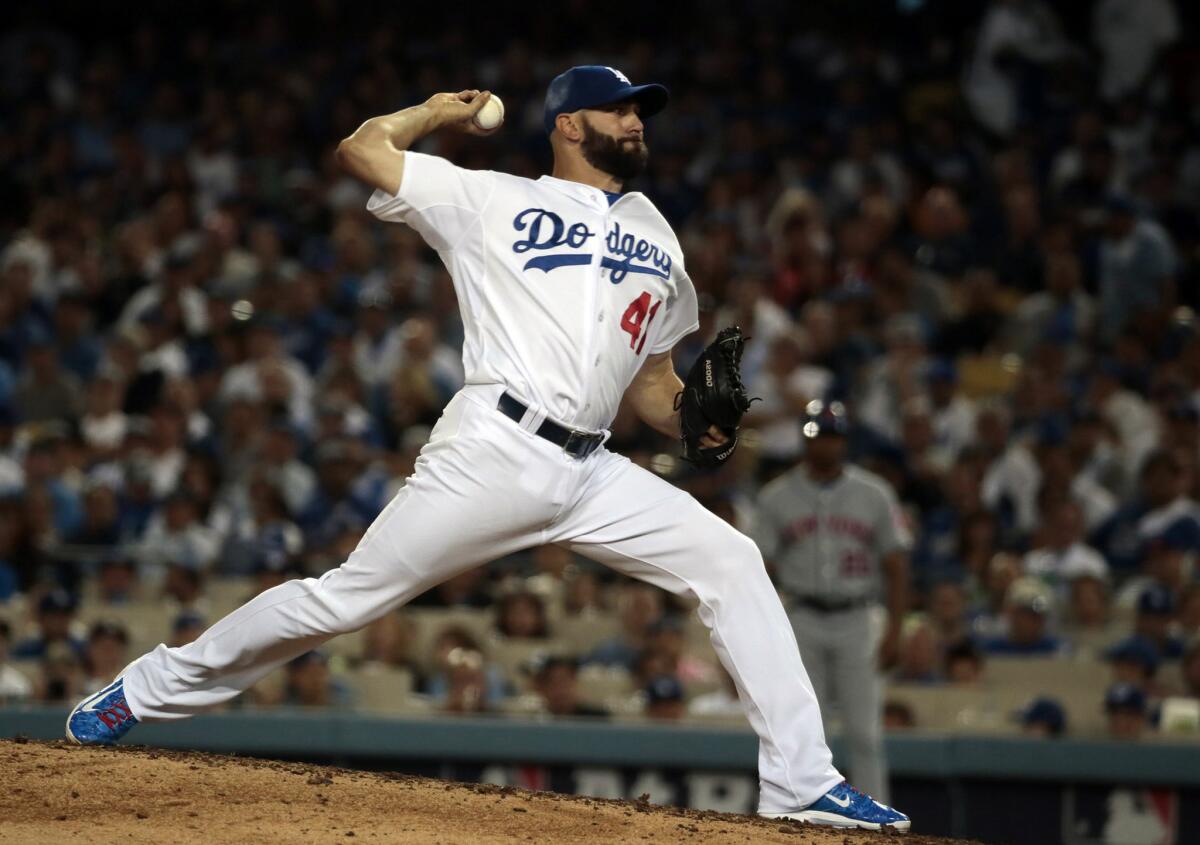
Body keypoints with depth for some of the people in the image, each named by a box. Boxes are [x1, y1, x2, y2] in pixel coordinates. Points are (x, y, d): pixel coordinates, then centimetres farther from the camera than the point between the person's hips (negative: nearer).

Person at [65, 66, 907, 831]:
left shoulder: (657, 240, 22)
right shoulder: (493, 200, 7)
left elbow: (650, 380, 25)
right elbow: (362, 149, 4)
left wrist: (695, 418, 4)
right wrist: (440, 112, 20)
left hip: (592, 475, 5)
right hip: (496, 450, -5)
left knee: (731, 563, -9)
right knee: (347, 597, -5)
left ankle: (801, 784, -9)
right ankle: (150, 690, 10)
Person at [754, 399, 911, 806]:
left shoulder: (874, 494, 4)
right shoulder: (777, 497, 5)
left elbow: (895, 565, 4)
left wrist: (893, 630, -5)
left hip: (858, 620, -1)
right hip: (802, 622, 1)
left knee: (865, 733, -4)